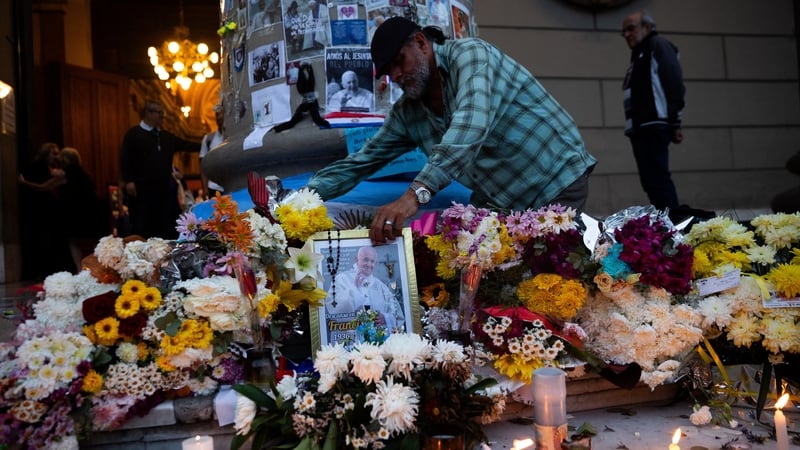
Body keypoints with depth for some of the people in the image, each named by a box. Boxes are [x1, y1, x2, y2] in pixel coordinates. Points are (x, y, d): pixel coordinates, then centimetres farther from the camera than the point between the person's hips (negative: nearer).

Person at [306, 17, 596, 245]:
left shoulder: (468, 53, -18)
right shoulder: (406, 112, 4)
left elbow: (471, 123, -36)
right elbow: (361, 161, 8)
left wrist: (416, 194, -47)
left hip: (558, 182, -6)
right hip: (501, 202, 6)